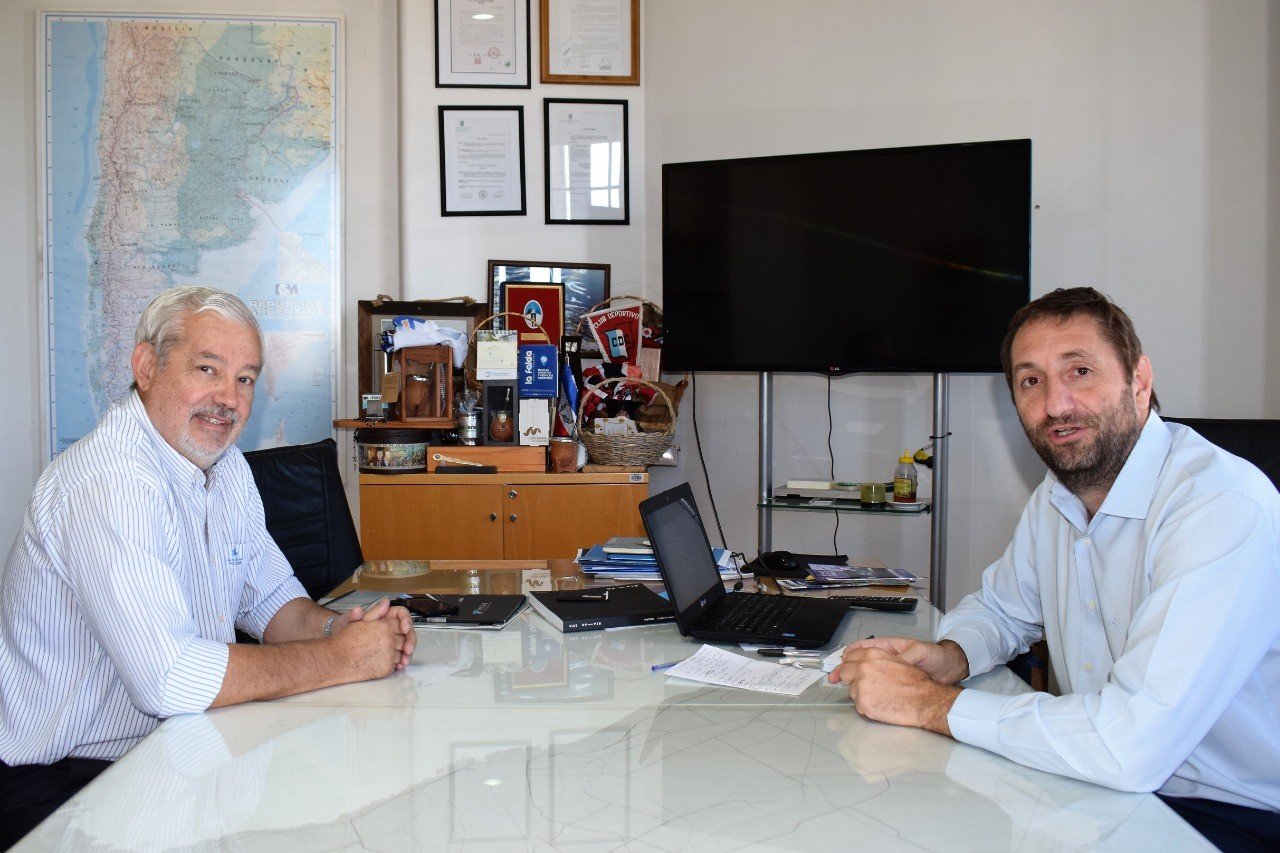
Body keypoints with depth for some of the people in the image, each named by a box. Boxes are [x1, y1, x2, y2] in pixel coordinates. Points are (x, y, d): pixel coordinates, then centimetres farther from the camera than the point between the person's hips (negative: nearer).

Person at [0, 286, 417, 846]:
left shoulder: (226, 468, 5)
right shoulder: (108, 483, -25)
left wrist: (336, 627, -8)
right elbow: (170, 679, -32)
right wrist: (339, 658, -23)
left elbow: (269, 598, 13)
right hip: (61, 781, -8)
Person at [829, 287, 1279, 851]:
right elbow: (999, 608, 18)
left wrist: (928, 702, -24)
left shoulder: (1226, 507, -25)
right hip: (1112, 780, 7)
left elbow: (1130, 744, -34)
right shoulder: (1056, 497, 2)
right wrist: (948, 658, -6)